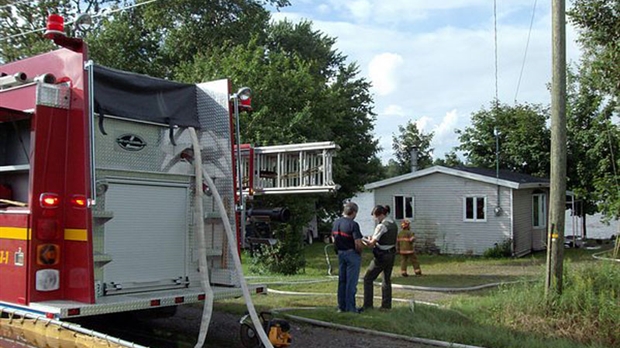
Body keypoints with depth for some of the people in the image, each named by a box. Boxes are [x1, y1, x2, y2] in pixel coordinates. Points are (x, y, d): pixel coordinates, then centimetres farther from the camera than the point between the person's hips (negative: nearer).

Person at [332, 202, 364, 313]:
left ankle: (341, 306, 18)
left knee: (342, 280, 13)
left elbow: (334, 239, 11)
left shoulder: (336, 223, 5)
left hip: (340, 253, 7)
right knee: (351, 282, 0)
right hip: (352, 254, -7)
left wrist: (339, 250, 16)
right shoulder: (353, 224, -18)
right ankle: (350, 307, 4)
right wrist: (359, 252, -3)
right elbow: (358, 243, -21)